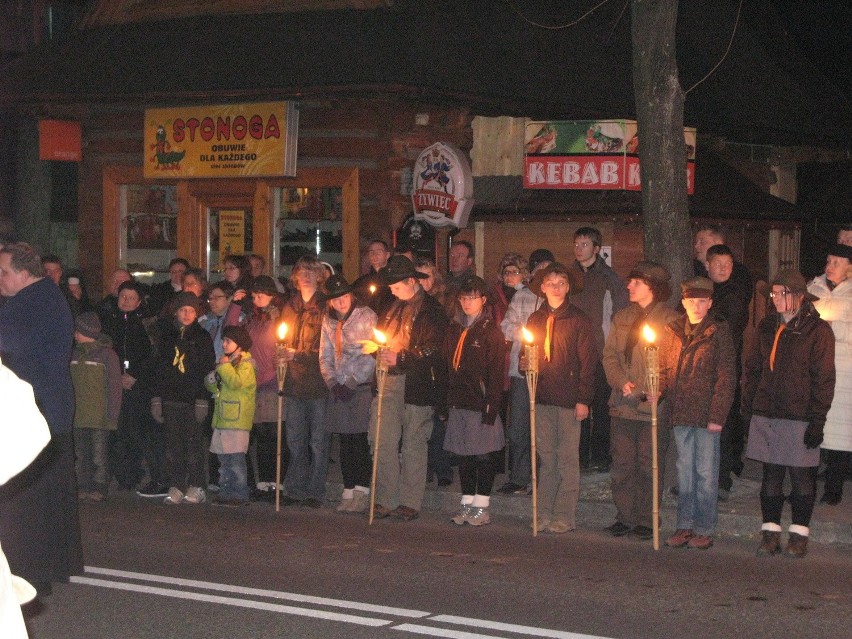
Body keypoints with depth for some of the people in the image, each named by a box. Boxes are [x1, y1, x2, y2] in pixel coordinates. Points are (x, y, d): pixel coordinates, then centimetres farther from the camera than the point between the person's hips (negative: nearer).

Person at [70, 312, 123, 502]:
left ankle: (99, 488, 3)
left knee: (99, 456, -3)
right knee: (82, 455, 8)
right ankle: (84, 487, 14)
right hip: (78, 415, 6)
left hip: (99, 416, -6)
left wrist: (112, 414, -10)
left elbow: (114, 386, -5)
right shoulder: (76, 354, 13)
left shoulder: (107, 354, -4)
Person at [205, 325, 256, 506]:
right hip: (223, 419, 9)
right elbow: (214, 387, 23)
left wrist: (224, 366, -14)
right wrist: (212, 380, 1)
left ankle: (240, 494, -7)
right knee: (224, 458, 11)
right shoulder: (228, 363, 20)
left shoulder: (245, 364, -8)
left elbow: (235, 382, -25)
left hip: (237, 419, -9)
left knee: (235, 458, -9)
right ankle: (226, 491, 18)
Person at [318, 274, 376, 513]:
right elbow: (325, 357, 16)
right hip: (339, 388, 5)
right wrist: (333, 384, 1)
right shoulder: (328, 321, 12)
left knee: (360, 438, -9)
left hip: (363, 385, -5)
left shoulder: (366, 316, -5)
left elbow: (372, 356, -9)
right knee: (345, 441, 5)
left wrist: (351, 383, -11)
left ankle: (362, 492, -5)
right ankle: (348, 492, 9)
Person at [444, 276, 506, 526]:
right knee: (463, 455, 9)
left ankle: (482, 508, 5)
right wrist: (445, 402, 10)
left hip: (480, 403, -6)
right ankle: (467, 505, 17)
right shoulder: (455, 330, 14)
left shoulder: (491, 331, -5)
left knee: (483, 455, -1)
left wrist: (491, 406, -16)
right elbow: (448, 367, 16)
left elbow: (496, 373, -10)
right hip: (458, 403, 6)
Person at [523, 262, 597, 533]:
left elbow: (588, 361, -4)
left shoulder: (579, 320, -1)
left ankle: (564, 516, 2)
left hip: (569, 399, -4)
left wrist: (584, 399, -10)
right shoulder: (536, 319, 13)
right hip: (542, 398, 4)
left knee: (568, 459, -1)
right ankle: (544, 513, 11)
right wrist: (526, 364, -3)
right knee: (546, 458, 7)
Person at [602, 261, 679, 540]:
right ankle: (625, 517, 14)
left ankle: (647, 520, 9)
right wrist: (621, 382, -6)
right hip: (623, 405, 5)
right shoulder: (621, 318, 15)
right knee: (622, 463, 5)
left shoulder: (669, 320, -3)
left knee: (649, 465, 1)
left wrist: (645, 391, -17)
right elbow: (610, 355, 13)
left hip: (653, 405, -5)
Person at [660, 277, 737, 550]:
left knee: (706, 472, 1)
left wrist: (718, 415, -12)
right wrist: (656, 389, -5)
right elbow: (664, 369, 16)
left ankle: (704, 530, 8)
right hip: (680, 414, 5)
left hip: (707, 414, -5)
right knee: (685, 471, 12)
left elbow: (726, 378, -6)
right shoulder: (672, 331, 10)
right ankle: (685, 525, 20)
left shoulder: (718, 333, -4)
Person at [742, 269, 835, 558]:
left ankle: (799, 535, 11)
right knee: (771, 475, 7)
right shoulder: (767, 327, 12)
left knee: (801, 477, 2)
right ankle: (770, 534, 13)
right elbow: (752, 368, 17)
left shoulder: (817, 330, -4)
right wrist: (747, 408, 10)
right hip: (766, 415, 5)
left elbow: (823, 379, -6)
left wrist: (817, 420, -11)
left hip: (799, 416, -5)